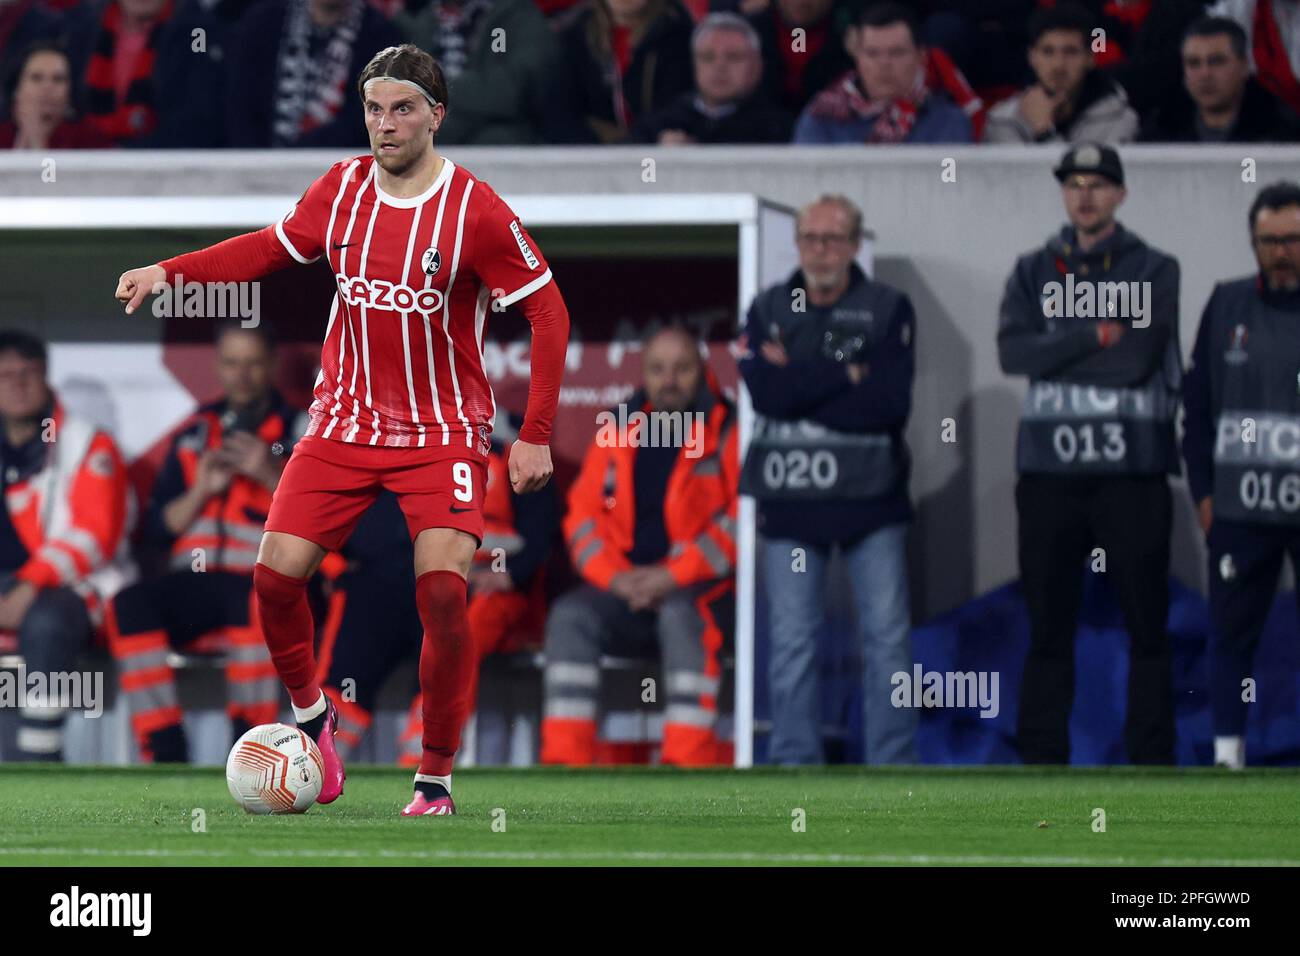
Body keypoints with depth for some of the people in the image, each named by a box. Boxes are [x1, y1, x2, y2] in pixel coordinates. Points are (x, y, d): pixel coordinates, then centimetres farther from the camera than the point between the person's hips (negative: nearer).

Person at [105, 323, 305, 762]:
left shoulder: (301, 429, 10)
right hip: (193, 583, 4)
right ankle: (166, 757, -29)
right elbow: (157, 528, 16)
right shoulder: (195, 433, 21)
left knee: (255, 604, -40)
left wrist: (272, 475, -13)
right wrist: (202, 490, -1)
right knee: (129, 606, -28)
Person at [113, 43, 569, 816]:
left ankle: (437, 780, -4)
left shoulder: (476, 211, -13)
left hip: (444, 433, -4)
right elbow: (274, 247, 17)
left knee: (443, 589, -19)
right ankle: (310, 715, 19)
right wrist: (171, 271, 4)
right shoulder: (343, 188, 0)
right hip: (345, 424, 4)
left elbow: (548, 311, -8)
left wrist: (536, 436, -11)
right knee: (276, 572, -9)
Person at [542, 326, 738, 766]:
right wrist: (616, 577, -9)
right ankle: (563, 761, -27)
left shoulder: (727, 430, -1)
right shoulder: (617, 430, 12)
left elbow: (741, 517, -10)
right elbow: (583, 513, 9)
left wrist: (672, 576, -18)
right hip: (625, 588, 4)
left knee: (681, 615, -37)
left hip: (704, 586, -4)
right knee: (570, 616, -24)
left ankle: (687, 762, -38)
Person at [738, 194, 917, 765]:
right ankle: (795, 764, 9)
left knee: (888, 636, -2)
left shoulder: (889, 310, 2)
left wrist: (801, 384, -12)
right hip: (789, 502, 1)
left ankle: (893, 766, 4)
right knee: (792, 642, 3)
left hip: (871, 500, -1)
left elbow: (889, 403, -13)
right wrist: (847, 373, -12)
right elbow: (767, 392, -10)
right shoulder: (767, 311, 8)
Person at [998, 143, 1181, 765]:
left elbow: (1140, 357, -9)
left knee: (1146, 624, -3)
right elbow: (1012, 352, -4)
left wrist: (1054, 358, -4)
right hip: (1050, 473, 2)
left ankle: (1152, 762, 0)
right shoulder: (1033, 272, 12)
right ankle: (1041, 763, 7)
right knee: (1048, 625, 3)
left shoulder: (1154, 270, 6)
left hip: (1132, 473, -2)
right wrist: (1095, 339, -12)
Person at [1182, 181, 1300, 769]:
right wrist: (1203, 489, 5)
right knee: (1231, 633, 5)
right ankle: (1227, 756, 13)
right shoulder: (1228, 306, 8)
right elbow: (1198, 403, 11)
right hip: (1239, 505, 2)